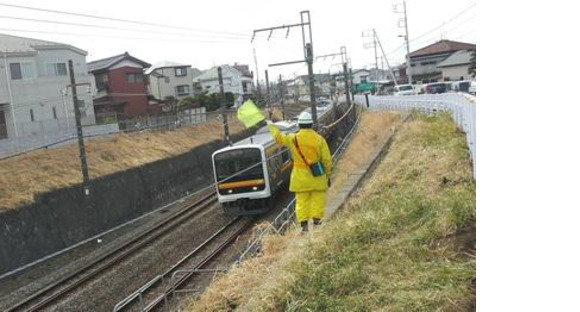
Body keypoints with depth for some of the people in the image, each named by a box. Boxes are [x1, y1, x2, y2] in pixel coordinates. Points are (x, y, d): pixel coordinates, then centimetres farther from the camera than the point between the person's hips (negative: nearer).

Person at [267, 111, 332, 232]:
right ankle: (316, 220, 6)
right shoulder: (319, 139, -5)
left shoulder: (293, 139, -5)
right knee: (318, 198, 8)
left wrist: (271, 125, 28)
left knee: (302, 199, 6)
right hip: (317, 176, -1)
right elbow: (327, 159, -3)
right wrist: (328, 175, 9)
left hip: (300, 176, 1)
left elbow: (279, 137, 11)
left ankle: (304, 223, 5)